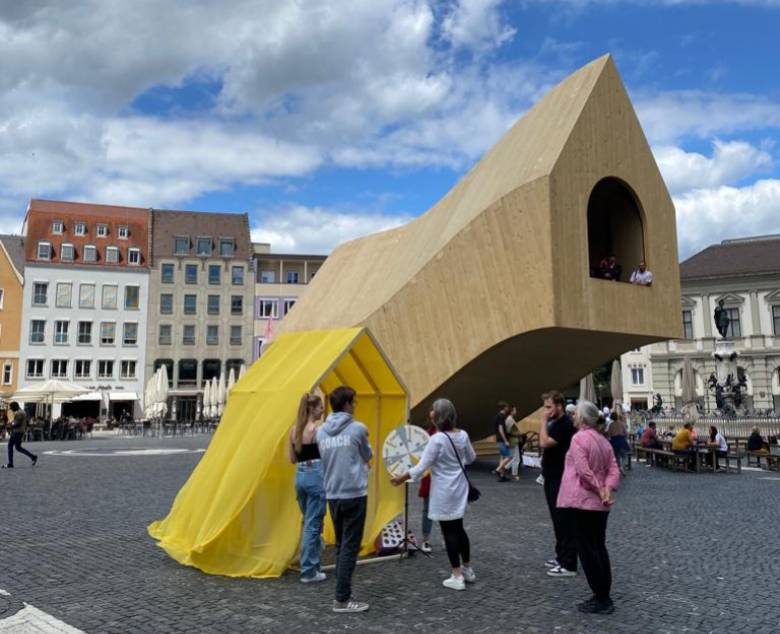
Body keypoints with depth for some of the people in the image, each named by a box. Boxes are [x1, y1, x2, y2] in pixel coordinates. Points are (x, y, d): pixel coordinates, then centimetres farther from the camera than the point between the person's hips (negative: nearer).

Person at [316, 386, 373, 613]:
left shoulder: (321, 431, 6)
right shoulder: (358, 429, -9)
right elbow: (367, 456, 6)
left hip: (332, 495, 6)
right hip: (354, 494, -6)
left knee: (341, 545, 16)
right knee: (350, 547, -1)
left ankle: (342, 593, 22)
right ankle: (342, 599, 1)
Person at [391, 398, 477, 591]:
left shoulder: (437, 439, -22)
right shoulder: (462, 435, -2)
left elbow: (422, 467, -19)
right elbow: (471, 458, 13)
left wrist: (402, 478, -6)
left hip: (444, 492, -7)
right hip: (459, 488, 7)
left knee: (449, 532, 3)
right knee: (458, 529, 21)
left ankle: (457, 577, 9)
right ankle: (467, 570, 31)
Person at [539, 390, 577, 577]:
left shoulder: (565, 424, -18)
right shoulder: (555, 423, 12)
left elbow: (544, 443, -26)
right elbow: (544, 444, 14)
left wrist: (544, 421, -19)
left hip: (561, 480, -10)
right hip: (552, 478, 10)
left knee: (564, 520, -5)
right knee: (557, 519, 16)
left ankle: (569, 565, 0)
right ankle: (561, 556, 27)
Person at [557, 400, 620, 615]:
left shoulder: (579, 438, -14)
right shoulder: (604, 441, 11)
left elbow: (584, 471, -22)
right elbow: (613, 471, 4)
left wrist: (600, 491, -11)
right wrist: (607, 490, -8)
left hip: (582, 501, -8)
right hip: (599, 504, 8)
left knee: (587, 549, 0)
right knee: (599, 547, 15)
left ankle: (602, 599, 4)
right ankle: (604, 597, 21)